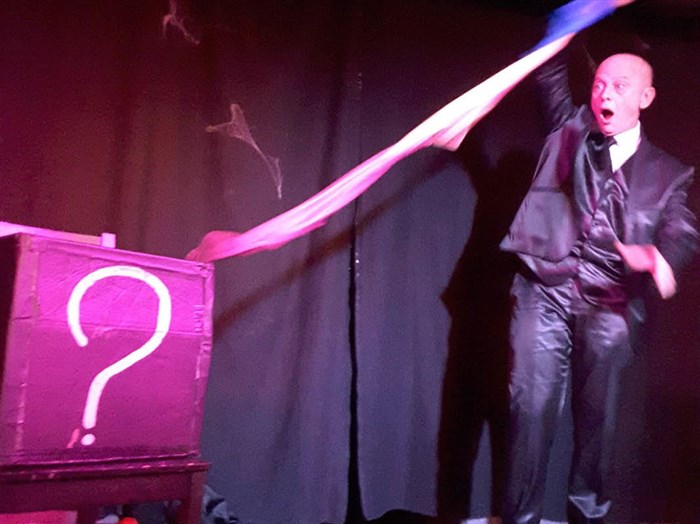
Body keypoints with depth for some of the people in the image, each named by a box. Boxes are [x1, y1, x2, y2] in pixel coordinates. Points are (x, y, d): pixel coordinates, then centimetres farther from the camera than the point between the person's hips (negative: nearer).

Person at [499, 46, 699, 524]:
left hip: (610, 305, 1)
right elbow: (551, 71, 9)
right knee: (532, 407, -7)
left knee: (597, 415, 5)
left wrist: (659, 256, -23)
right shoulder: (570, 130, 16)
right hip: (547, 291, 0)